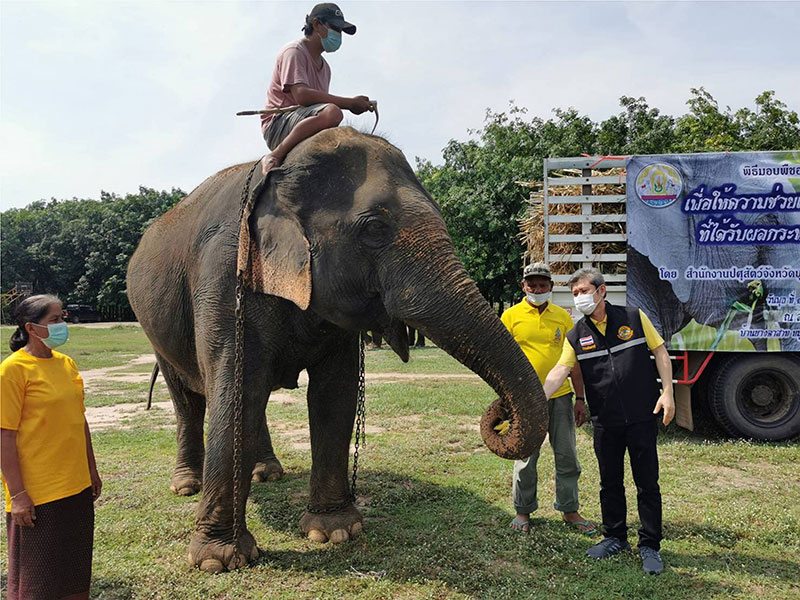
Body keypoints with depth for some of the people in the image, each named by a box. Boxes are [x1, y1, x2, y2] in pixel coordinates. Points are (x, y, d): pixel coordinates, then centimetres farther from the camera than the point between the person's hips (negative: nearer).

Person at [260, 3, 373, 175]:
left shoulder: (324, 67, 24)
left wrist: (352, 104, -5)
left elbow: (321, 101, 14)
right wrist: (350, 103, -20)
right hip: (278, 124, -8)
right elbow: (302, 96, -20)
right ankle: (274, 157, -31)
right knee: (332, 112, -34)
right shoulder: (294, 51, -4)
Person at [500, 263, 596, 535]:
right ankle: (523, 511, 23)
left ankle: (569, 510, 25)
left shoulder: (563, 316, 7)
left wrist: (580, 398, 8)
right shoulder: (511, 316, 0)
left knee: (567, 456, 9)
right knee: (525, 457, 7)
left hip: (560, 397, 3)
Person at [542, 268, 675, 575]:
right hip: (605, 421, 3)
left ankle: (650, 546, 17)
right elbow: (560, 370, -6)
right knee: (610, 482, 13)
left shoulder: (633, 317, -1)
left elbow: (660, 351, 3)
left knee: (647, 482, 4)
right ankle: (615, 537, 30)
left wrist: (667, 392, -6)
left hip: (642, 416, -2)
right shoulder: (576, 335, 3)